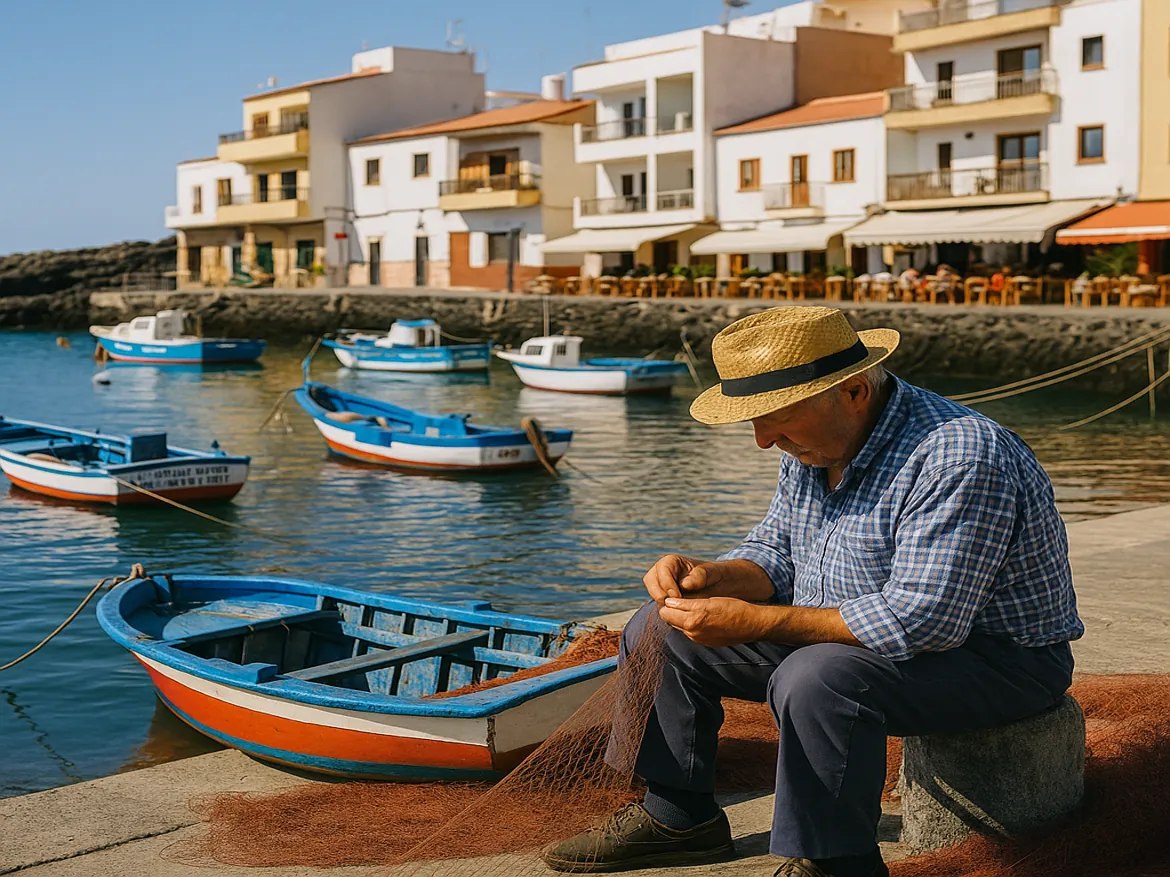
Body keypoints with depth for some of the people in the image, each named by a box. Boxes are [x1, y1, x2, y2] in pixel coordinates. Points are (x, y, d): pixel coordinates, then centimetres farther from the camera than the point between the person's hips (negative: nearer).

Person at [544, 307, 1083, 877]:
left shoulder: (957, 458, -29)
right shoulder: (813, 445, -1)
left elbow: (920, 621, -34)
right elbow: (775, 554, 10)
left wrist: (753, 622, -31)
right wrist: (712, 577, -14)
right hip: (843, 635, 9)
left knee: (815, 680, -38)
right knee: (658, 632, 5)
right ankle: (678, 817, 16)